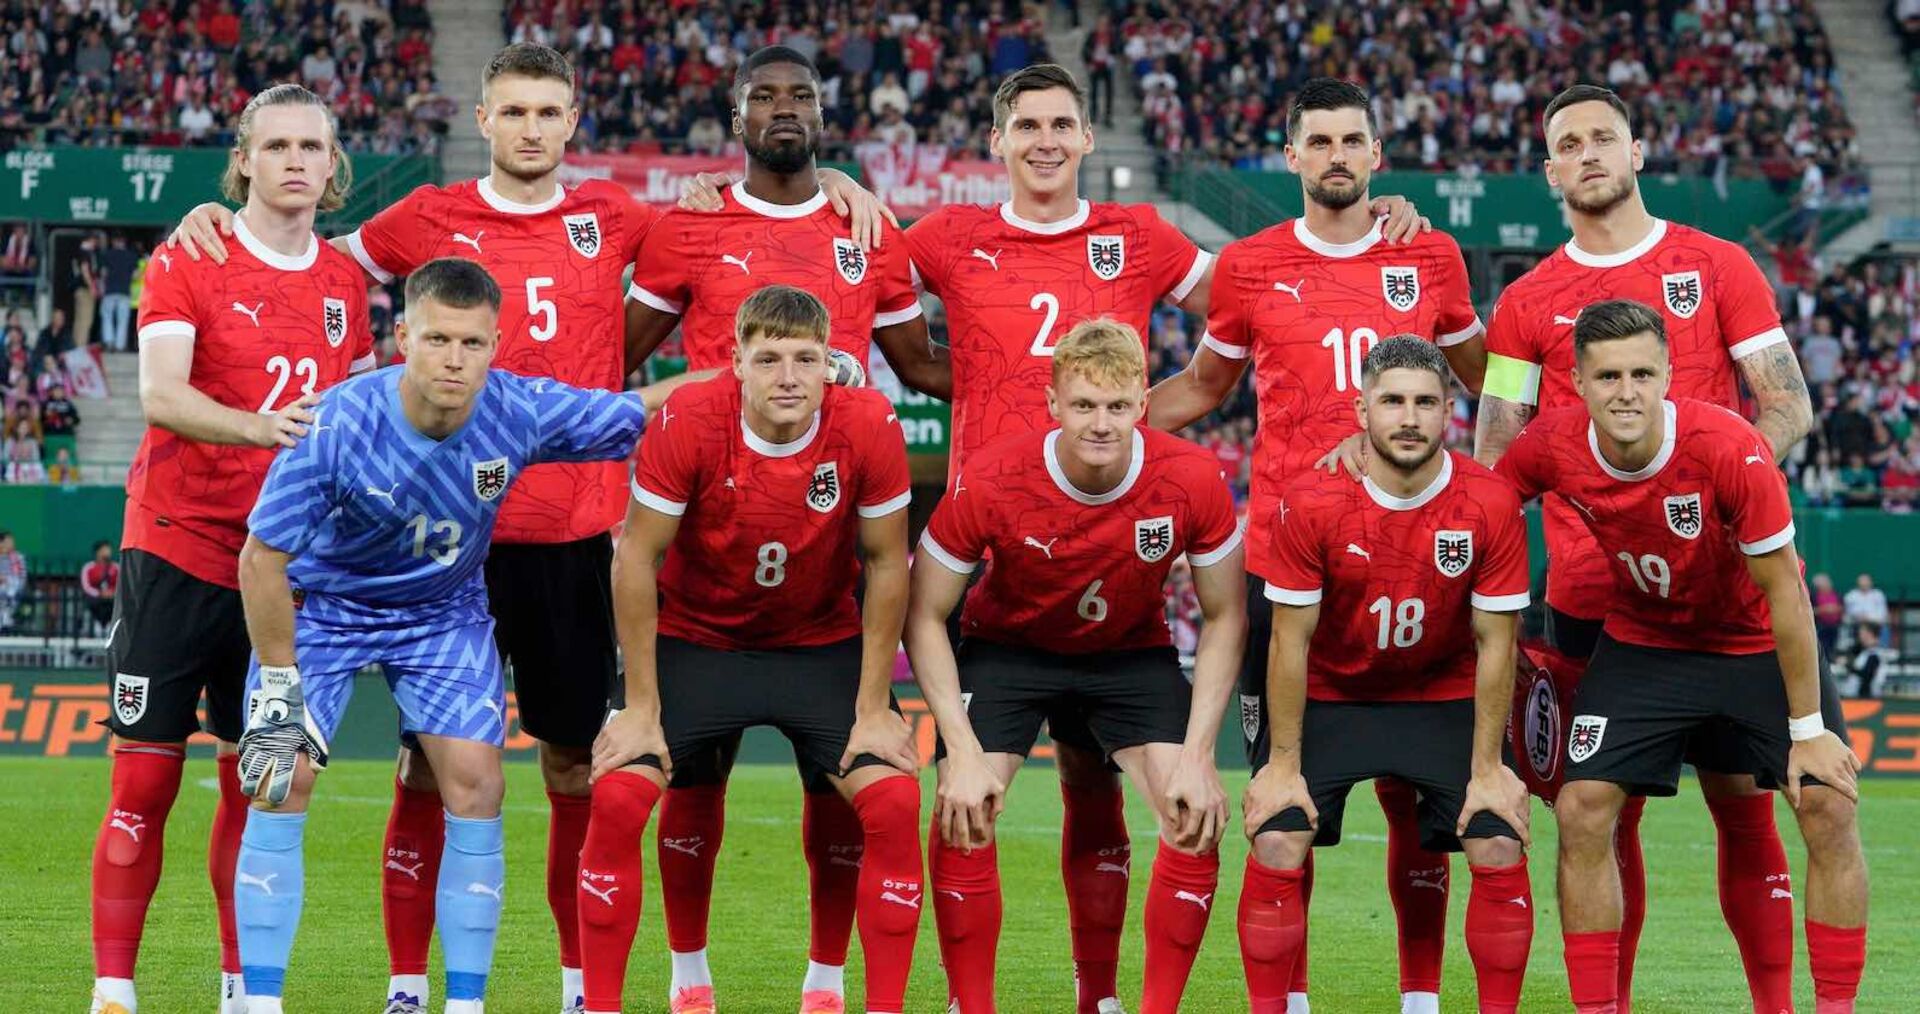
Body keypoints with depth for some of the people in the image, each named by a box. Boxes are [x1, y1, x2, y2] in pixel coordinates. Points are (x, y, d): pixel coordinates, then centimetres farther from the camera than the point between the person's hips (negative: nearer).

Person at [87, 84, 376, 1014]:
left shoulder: (344, 282, 8)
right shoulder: (188, 264, -7)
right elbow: (160, 393, -20)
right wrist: (257, 425, -38)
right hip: (180, 546, -4)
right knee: (146, 780, -3)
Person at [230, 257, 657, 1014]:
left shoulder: (523, 413, -26)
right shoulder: (340, 423, -33)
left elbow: (641, 420, -8)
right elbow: (262, 558, -24)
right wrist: (279, 687, -20)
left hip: (444, 608, 2)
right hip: (321, 601, -2)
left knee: (476, 783, -11)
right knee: (282, 781, -14)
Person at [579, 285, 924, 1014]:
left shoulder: (869, 428, -21)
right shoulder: (688, 421, -24)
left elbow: (886, 564, -9)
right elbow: (636, 557, -16)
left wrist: (874, 710, -9)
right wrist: (642, 708, -15)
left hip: (823, 646, 1)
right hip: (693, 641, -1)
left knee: (893, 802, -15)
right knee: (617, 797, -16)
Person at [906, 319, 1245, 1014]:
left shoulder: (1193, 481, -25)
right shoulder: (988, 482, -29)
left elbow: (1224, 619, -11)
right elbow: (925, 616, -16)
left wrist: (1198, 756, -18)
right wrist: (964, 753, -25)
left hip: (1133, 651, 1)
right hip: (1007, 645, -1)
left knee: (1198, 820, -17)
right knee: (963, 818, -21)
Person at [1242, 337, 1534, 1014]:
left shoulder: (1489, 505, -17)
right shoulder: (1310, 502, -19)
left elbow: (1494, 644, -11)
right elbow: (1291, 639, -13)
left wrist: (1487, 770, -11)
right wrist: (1283, 766, -13)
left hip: (1446, 699, 1)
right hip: (1328, 698, -1)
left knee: (1500, 849, -13)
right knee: (1277, 846, -16)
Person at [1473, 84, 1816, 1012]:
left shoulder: (1718, 268, 4)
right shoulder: (1527, 305, 7)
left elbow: (1788, 406, 3)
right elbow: (1492, 462, 6)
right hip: (1586, 594, 1)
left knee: (1742, 798, 0)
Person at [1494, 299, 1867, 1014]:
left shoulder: (1730, 449, -30)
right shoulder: (1551, 447, -21)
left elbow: (1784, 591, -22)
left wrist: (1808, 729, -18)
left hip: (1756, 643, -2)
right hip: (1642, 645, 2)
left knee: (1830, 809, -13)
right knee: (1581, 812, -10)